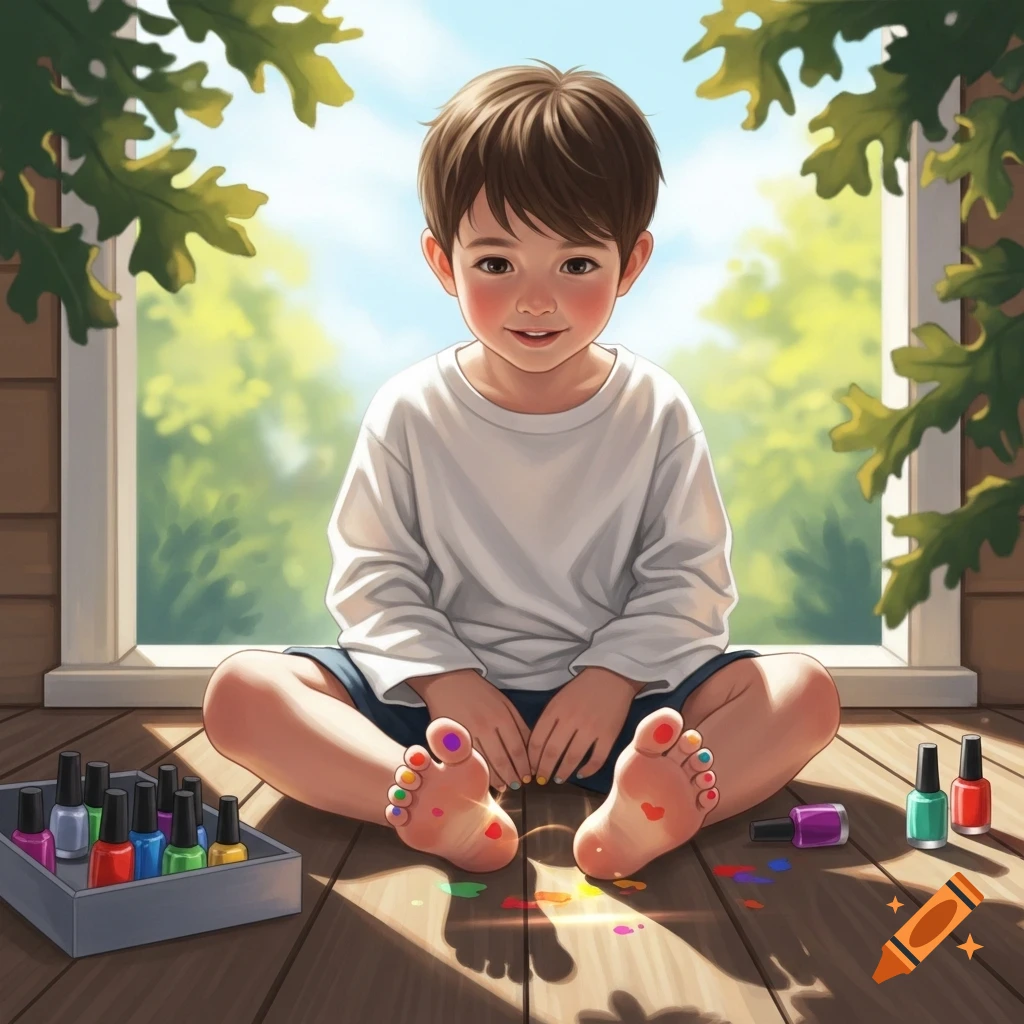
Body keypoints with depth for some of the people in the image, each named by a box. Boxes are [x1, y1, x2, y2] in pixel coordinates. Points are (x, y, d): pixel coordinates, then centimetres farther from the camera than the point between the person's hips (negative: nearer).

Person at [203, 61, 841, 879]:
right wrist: (444, 678, -15)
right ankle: (449, 813, -45)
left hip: (614, 695, 1)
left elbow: (689, 578, 0)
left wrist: (613, 674, -15)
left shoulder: (656, 413, 1)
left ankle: (636, 817, -48)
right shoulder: (411, 412, 1)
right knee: (241, 691, -22)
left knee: (806, 692, -21)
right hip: (442, 697, 0)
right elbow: (372, 577, 0)